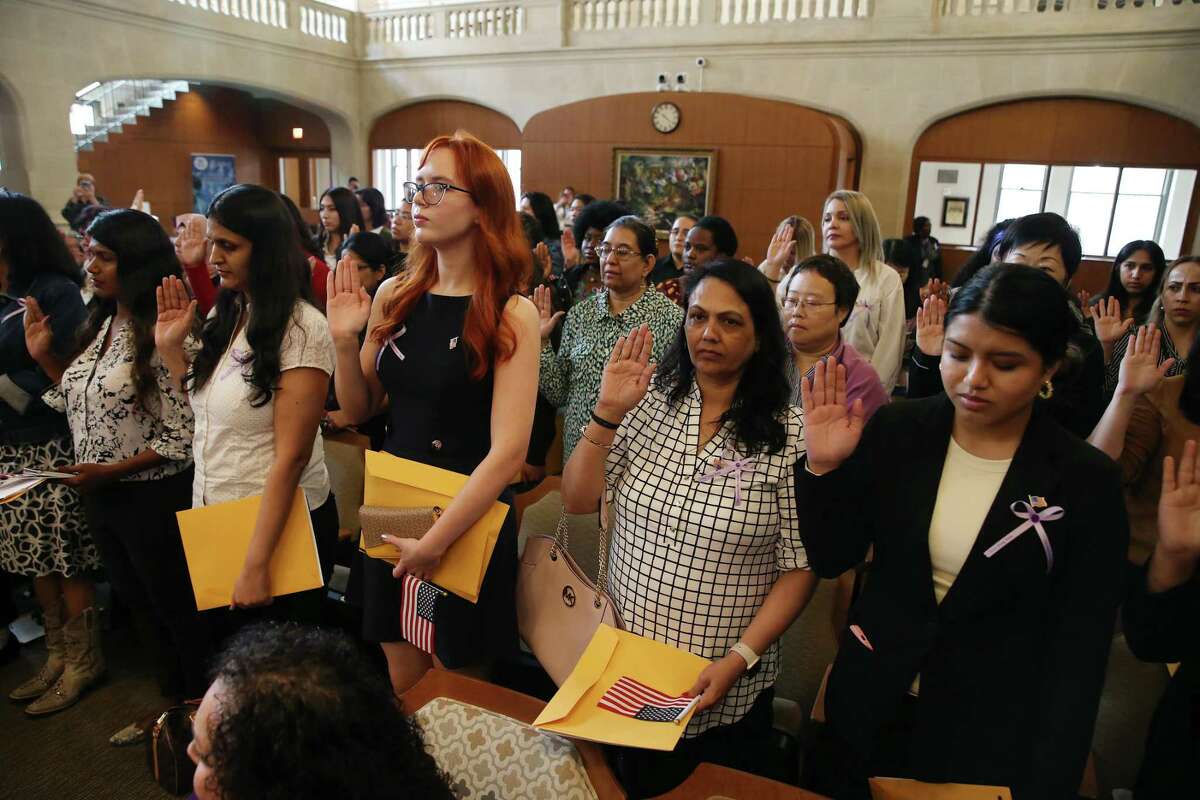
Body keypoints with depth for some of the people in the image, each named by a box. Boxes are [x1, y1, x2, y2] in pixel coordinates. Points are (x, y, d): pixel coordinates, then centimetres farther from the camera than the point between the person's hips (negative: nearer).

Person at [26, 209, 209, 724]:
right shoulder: (102, 324, 6)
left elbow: (182, 438, -21)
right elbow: (85, 401, 12)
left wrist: (111, 470, -22)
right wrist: (43, 357, 4)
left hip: (153, 498, -8)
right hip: (100, 495, 9)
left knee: (175, 606, 8)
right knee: (138, 602, 20)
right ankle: (172, 703, 39)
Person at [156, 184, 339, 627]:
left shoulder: (300, 327, -19)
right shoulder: (227, 316, 5)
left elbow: (291, 455, -22)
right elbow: (206, 413, 13)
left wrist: (256, 563, -21)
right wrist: (170, 348, 3)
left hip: (280, 524, -7)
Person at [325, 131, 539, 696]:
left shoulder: (511, 315, -15)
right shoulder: (394, 296, -1)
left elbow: (508, 450, -19)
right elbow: (359, 410, 7)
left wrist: (436, 540, -17)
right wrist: (344, 340, -9)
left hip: (468, 522, -4)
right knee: (401, 687, 19)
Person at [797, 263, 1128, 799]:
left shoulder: (1087, 482, -13)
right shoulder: (898, 431, -9)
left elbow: (1079, 654, -10)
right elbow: (831, 560, -5)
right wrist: (823, 468, -20)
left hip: (993, 739, -2)